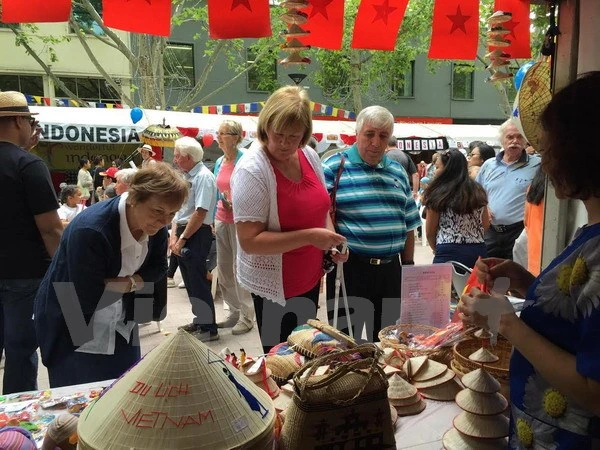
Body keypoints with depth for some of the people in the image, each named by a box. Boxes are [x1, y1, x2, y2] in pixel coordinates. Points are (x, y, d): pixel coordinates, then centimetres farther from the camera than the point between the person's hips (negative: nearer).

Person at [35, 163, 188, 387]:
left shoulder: (155, 226, -12)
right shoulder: (89, 230, -32)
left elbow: (158, 268, -1)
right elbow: (88, 299, -32)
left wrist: (129, 282, -19)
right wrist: (131, 284, -20)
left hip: (120, 325, 6)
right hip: (71, 330, -6)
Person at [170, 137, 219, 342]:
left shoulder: (203, 177, -15)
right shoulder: (186, 176, 12)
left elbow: (200, 213, -20)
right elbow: (177, 207, 14)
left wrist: (183, 239, -14)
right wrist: (174, 235, 3)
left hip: (197, 235, -9)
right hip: (183, 233, 9)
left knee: (198, 281, -3)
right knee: (190, 281, 16)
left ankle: (209, 329, 8)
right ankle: (199, 322, 30)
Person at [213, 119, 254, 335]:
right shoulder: (219, 163, 10)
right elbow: (217, 193, 15)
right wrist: (213, 220, 11)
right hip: (221, 220, 8)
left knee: (240, 268, -2)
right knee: (223, 269, 12)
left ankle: (247, 317, 11)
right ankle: (235, 312, 26)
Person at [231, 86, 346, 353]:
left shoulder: (310, 156, -1)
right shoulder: (252, 170, -22)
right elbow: (249, 241, -25)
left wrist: (330, 236, -4)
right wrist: (310, 236, -28)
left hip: (310, 277, 7)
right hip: (274, 286, -6)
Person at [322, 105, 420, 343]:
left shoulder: (398, 172, 12)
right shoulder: (333, 167, -6)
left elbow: (408, 224, 16)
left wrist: (408, 265, 15)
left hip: (390, 269, 6)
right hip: (349, 267, -5)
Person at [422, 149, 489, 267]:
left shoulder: (438, 195, -8)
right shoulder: (478, 191, 7)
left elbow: (430, 232, -2)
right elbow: (485, 225, 14)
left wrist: (437, 249, 15)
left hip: (450, 252, -5)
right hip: (478, 251, 5)